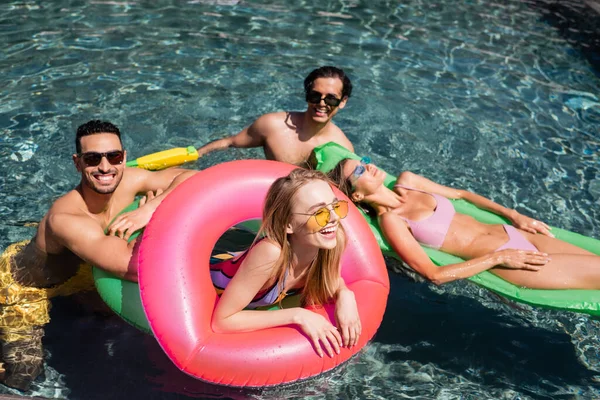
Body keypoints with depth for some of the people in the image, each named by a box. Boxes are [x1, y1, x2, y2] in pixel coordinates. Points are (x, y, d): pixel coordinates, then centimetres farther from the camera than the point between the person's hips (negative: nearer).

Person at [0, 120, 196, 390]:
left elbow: (192, 178, -22)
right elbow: (136, 269, -52)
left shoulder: (128, 181, -24)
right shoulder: (66, 218, -43)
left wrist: (151, 208, -38)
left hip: (74, 271, 6)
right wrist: (150, 214, -36)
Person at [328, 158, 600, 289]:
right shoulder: (390, 220, -13)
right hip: (499, 258, -7)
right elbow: (434, 274, -19)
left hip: (512, 232, 7)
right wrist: (498, 258, -17)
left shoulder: (407, 181, 7)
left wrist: (514, 215, 11)